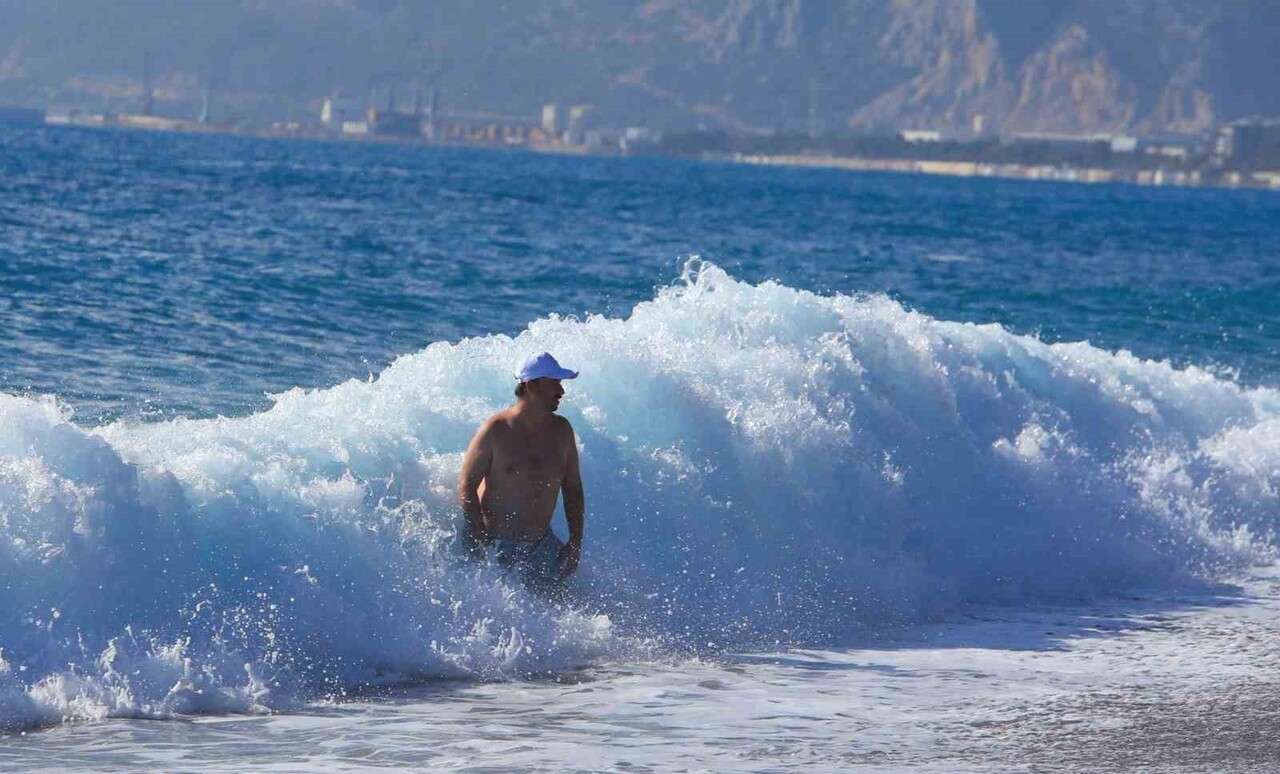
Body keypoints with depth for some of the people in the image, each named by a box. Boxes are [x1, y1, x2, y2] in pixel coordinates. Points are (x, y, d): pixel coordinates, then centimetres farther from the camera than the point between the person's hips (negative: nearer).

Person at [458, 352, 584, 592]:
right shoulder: (496, 430, -13)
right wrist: (480, 541, -18)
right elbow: (467, 485, -11)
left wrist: (575, 542, 3)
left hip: (541, 544, 4)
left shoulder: (561, 430, 2)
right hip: (495, 543, -4)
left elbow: (572, 488, 10)